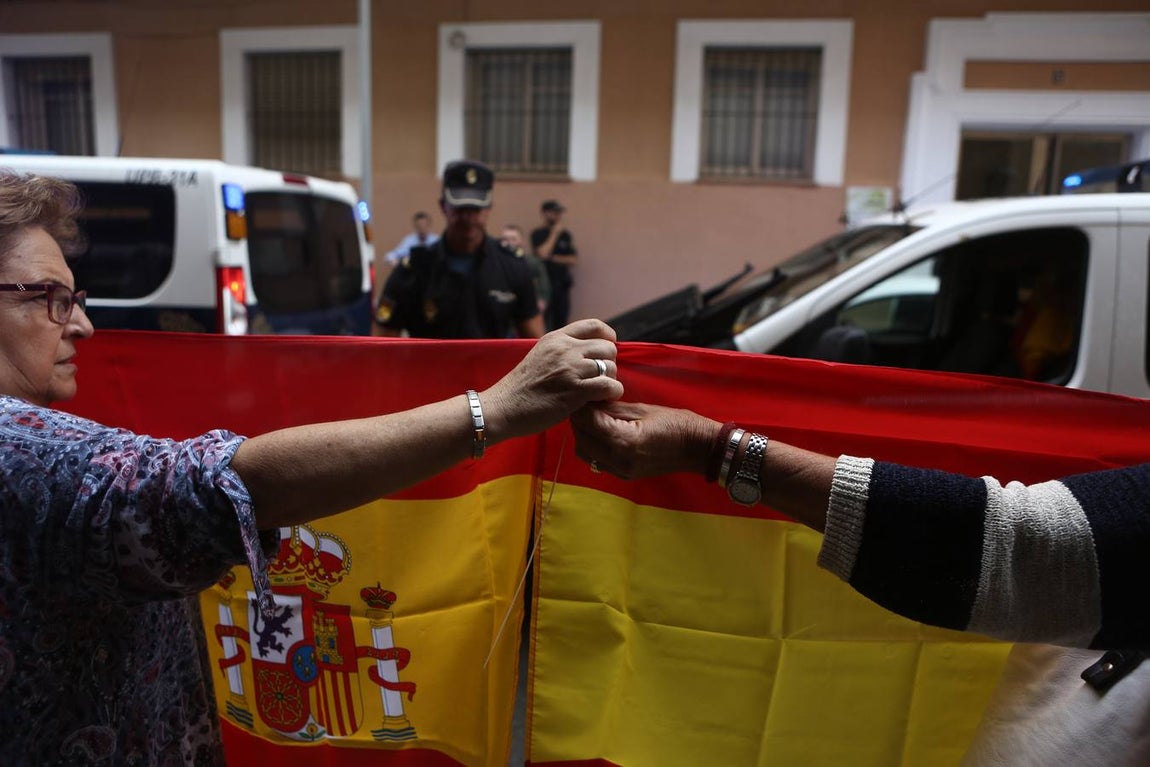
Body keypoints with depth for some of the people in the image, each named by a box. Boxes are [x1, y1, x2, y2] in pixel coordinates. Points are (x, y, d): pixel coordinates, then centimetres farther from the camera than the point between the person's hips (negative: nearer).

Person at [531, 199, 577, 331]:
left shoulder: (565, 235, 12)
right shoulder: (538, 234, 0)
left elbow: (573, 259, 7)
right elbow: (542, 253, -15)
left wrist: (554, 258, -5)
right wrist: (554, 233, -8)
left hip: (563, 284, 4)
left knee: (561, 320, 5)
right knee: (544, 322, -10)